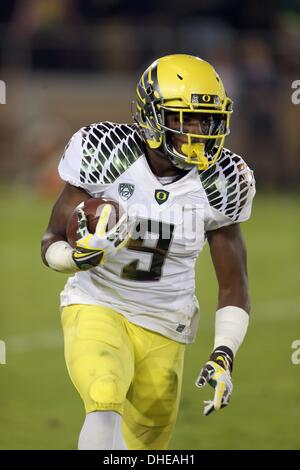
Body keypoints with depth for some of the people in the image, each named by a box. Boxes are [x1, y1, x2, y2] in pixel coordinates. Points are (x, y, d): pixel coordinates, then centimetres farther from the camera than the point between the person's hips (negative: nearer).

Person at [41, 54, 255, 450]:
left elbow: (233, 285, 2)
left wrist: (224, 355, -12)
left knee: (149, 440, 11)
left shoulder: (219, 183, -7)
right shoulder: (105, 154, -13)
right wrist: (81, 254, -29)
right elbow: (51, 245, -5)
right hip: (98, 310, -3)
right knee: (105, 404, -32)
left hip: (164, 329, 3)